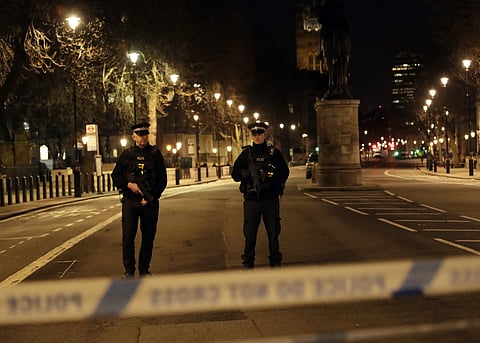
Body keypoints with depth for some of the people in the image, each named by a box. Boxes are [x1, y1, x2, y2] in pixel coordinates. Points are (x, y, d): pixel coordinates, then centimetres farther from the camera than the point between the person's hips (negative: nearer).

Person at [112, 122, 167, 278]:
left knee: (148, 237, 5)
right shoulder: (127, 154, 5)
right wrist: (129, 185, -10)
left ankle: (144, 270, 17)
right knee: (128, 236, -3)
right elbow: (115, 176, 8)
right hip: (130, 201, 0)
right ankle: (129, 271, 8)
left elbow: (162, 179, 3)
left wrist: (151, 196, -9)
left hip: (150, 202, 1)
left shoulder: (155, 154, 4)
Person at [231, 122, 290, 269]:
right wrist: (247, 173, -18)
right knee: (250, 233, 3)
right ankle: (248, 262, 13)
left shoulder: (274, 153, 5)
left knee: (273, 231, 8)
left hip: (271, 199, 0)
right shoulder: (246, 153, 6)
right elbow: (235, 174, 2)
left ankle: (275, 261, 20)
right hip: (251, 200, 0)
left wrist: (273, 183, -15)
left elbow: (285, 172, 1)